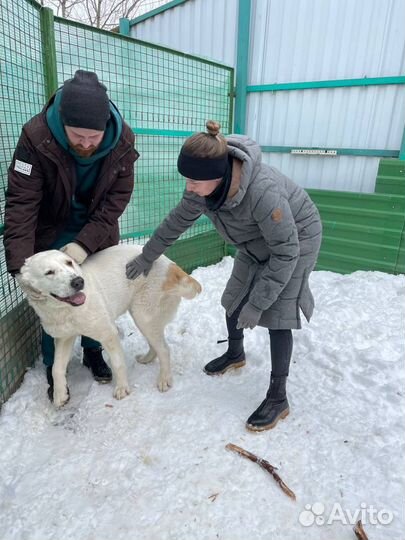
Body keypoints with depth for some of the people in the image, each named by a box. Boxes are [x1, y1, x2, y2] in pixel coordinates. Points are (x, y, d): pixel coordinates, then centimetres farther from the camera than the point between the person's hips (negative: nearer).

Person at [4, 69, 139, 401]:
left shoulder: (122, 140, -20)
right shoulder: (37, 137, -27)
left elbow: (118, 198, -18)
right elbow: (21, 203, -27)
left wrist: (85, 243, -26)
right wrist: (21, 264, -34)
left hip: (98, 233, 2)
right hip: (52, 232, -2)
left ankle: (93, 351, 36)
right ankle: (54, 368, 26)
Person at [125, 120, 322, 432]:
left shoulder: (263, 191, -42)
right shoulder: (205, 184, -20)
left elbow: (286, 253, -34)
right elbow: (178, 221, -3)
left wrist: (257, 304, -31)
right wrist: (147, 257, 4)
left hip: (296, 239, -7)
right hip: (257, 242, 7)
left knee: (277, 315, -9)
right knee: (234, 299, 11)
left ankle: (278, 398, 5)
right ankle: (235, 354, 38)